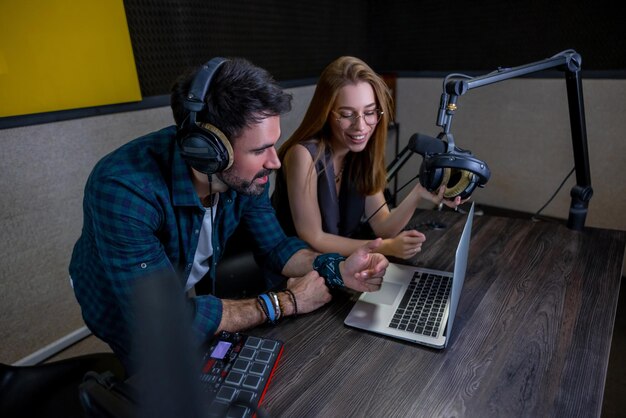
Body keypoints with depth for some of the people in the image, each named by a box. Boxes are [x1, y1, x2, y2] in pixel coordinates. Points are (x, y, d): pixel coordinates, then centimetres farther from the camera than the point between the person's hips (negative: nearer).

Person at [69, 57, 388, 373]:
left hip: (192, 297, 5)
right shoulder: (125, 192, -39)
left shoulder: (244, 172, -21)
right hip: (130, 316, -4)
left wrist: (338, 270, -26)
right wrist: (285, 303, -32)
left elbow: (275, 245, -7)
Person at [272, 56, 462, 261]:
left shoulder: (363, 153, -3)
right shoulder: (303, 154, -22)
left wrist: (417, 194, -22)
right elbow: (312, 240, -17)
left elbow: (382, 227, -5)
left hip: (344, 263, 6)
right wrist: (385, 248, -20)